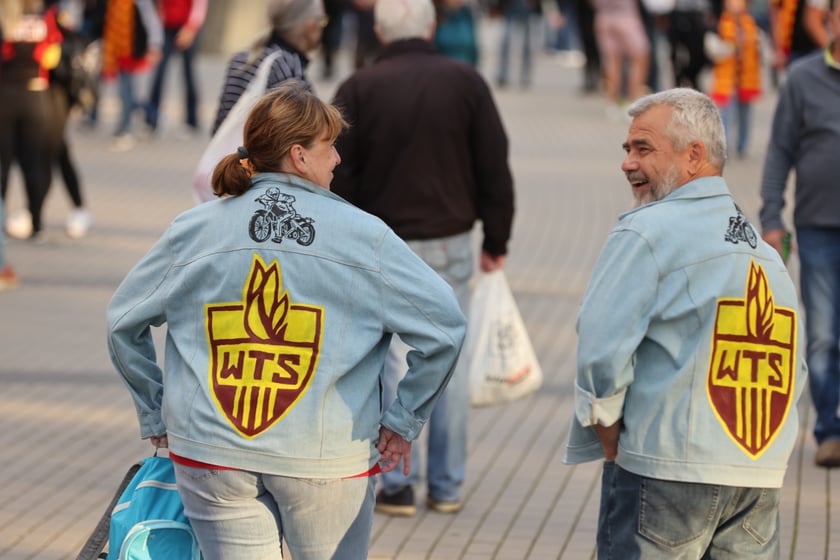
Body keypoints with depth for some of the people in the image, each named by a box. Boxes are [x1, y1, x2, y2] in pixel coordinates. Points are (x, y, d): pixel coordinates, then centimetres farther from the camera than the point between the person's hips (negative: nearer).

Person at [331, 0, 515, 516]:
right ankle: (448, 485, 13)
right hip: (450, 242, 1)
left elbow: (337, 176, -6)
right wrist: (497, 239, 8)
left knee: (396, 361, 4)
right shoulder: (465, 82, -2)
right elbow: (494, 167, 0)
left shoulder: (358, 90, -6)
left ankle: (398, 485, 5)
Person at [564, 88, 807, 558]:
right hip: (763, 479, 7)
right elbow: (793, 372, 16)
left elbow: (601, 351, -13)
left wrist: (610, 441, -1)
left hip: (668, 471, -7)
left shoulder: (646, 233, -7)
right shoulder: (767, 252, 15)